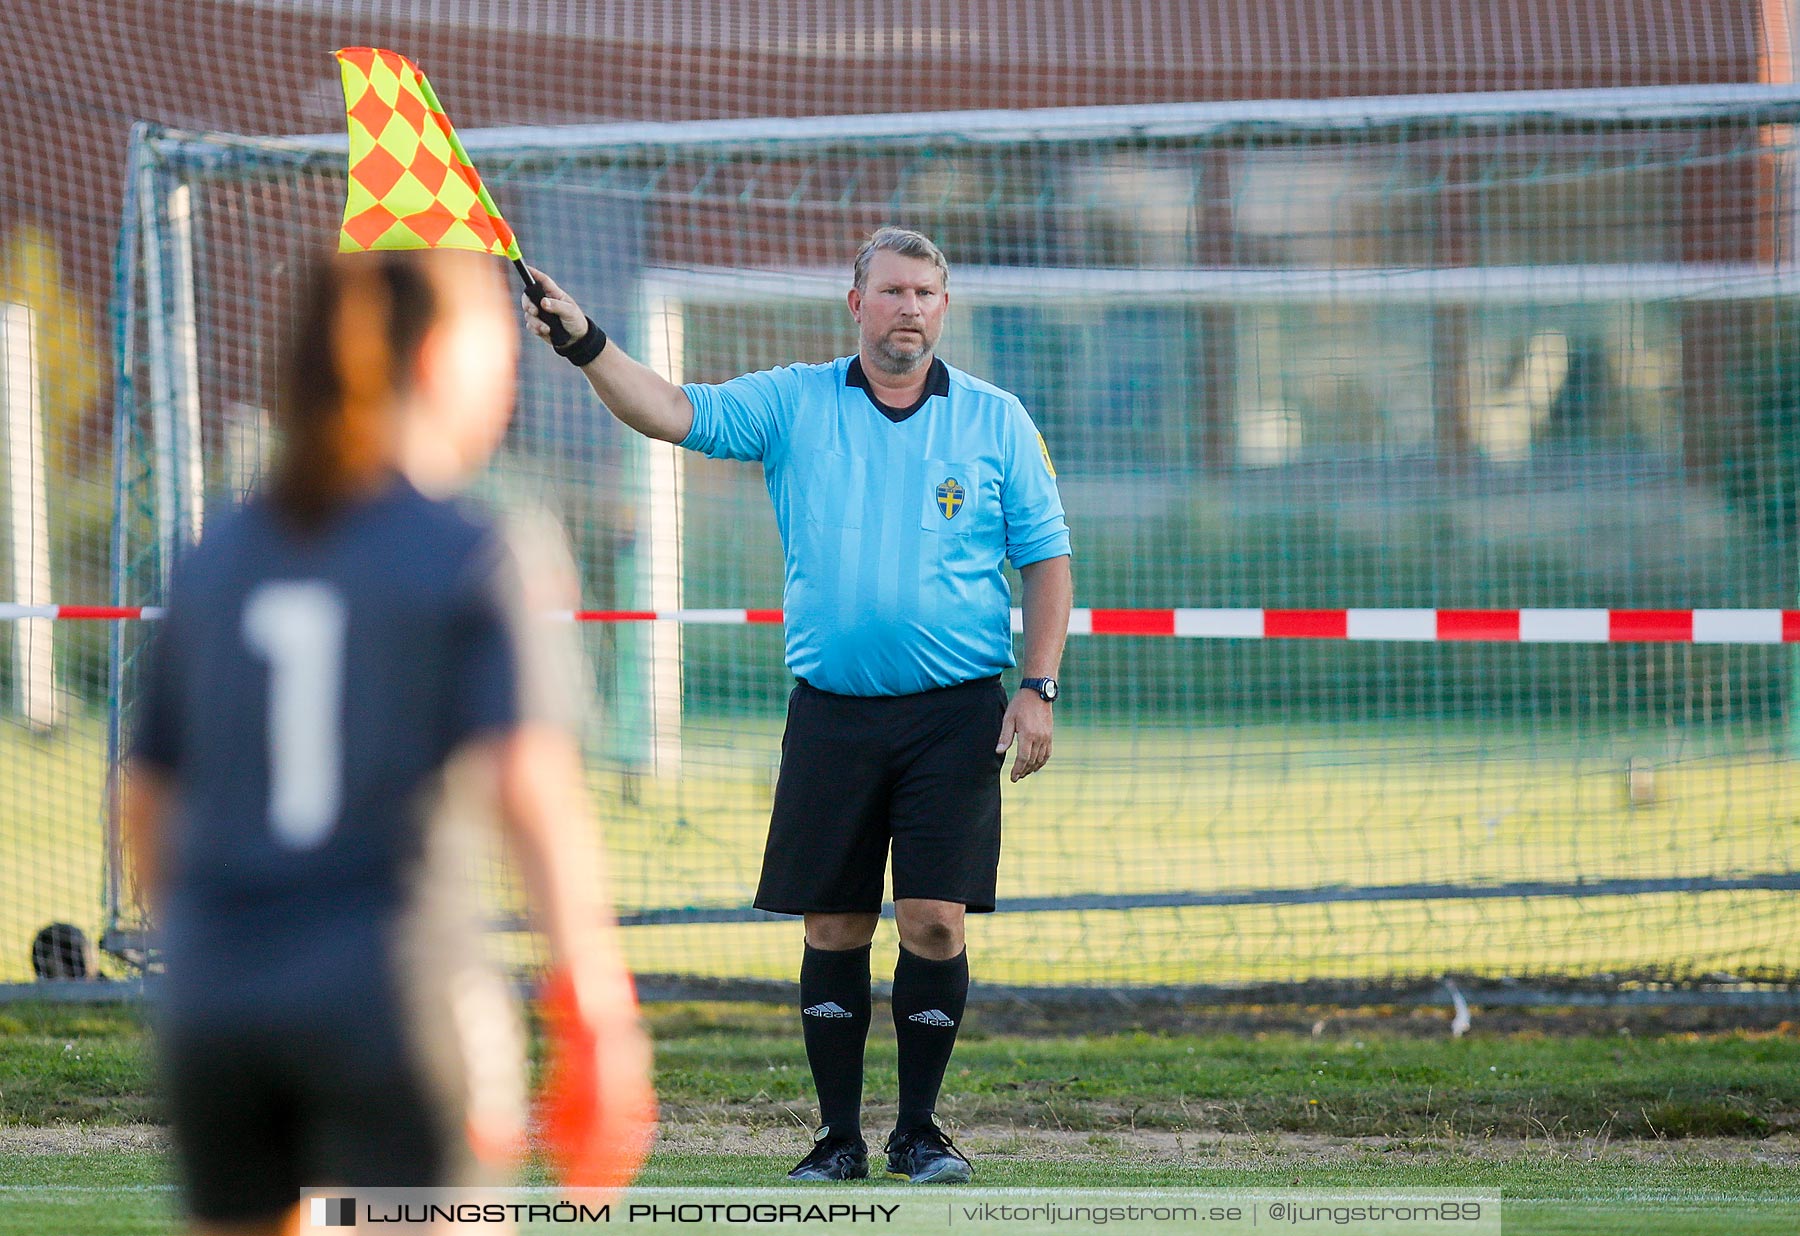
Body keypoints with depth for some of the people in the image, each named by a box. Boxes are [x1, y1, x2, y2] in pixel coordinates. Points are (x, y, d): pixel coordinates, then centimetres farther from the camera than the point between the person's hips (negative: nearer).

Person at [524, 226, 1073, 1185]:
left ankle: (918, 1132, 6)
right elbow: (671, 413, -2)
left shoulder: (996, 421, 5)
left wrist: (1038, 689, -2)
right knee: (832, 928, 2)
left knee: (935, 921, -8)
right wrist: (586, 344, -18)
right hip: (831, 711, 1)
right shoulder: (793, 404, 7)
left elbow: (1046, 558, 7)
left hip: (954, 712, -1)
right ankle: (838, 1137, 10)